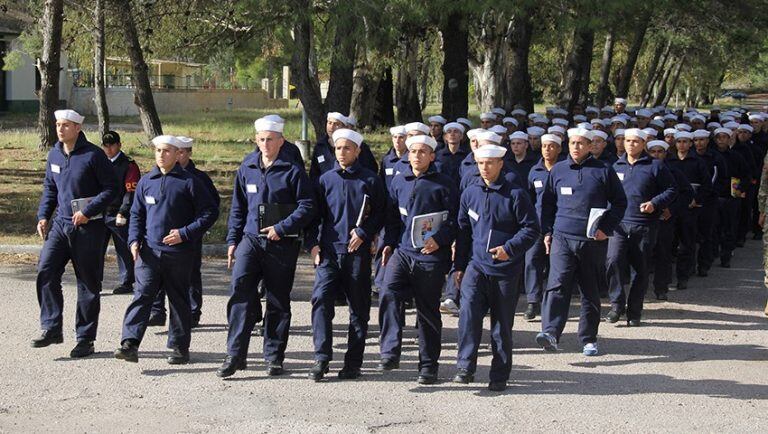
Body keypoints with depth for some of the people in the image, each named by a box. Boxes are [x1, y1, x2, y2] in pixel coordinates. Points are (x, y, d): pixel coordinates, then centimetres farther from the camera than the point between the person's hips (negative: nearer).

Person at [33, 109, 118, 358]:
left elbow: (111, 188, -9)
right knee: (46, 272, -11)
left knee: (88, 283, 2)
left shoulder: (93, 155, -10)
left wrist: (87, 212, -16)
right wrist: (43, 216, 7)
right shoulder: (54, 155, 8)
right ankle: (51, 328, -3)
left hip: (88, 226, -5)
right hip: (60, 223, 5)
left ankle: (85, 339, 10)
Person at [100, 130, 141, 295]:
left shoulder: (129, 166, -6)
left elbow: (131, 193, -12)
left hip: (120, 217, -5)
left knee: (124, 251, 4)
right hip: (101, 214, 5)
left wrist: (122, 213, -21)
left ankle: (127, 283, 14)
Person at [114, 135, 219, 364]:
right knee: (141, 296, -8)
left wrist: (185, 233, -12)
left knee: (179, 300, 7)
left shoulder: (189, 182, -3)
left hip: (179, 253, -3)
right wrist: (134, 240, 3)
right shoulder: (146, 181, 11)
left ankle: (180, 347, 17)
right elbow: (137, 214, 19)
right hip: (149, 251, 3)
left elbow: (210, 212, -3)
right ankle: (130, 344, -15)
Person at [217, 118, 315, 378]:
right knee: (240, 293, -13)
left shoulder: (292, 171, -4)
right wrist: (232, 240, 11)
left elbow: (307, 207, -6)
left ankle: (274, 357, 17)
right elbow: (237, 208, 17)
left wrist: (281, 228, -14)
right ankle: (235, 355, -10)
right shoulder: (246, 169, 9)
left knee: (278, 302, 6)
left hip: (282, 245, -2)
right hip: (250, 240, 2)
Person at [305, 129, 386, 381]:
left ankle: (353, 362, 12)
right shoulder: (326, 180, 10)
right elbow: (315, 214, 12)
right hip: (328, 250, 1)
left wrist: (363, 233, -10)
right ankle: (321, 358, -10)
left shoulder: (370, 180, 3)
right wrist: (312, 243, 1)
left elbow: (380, 214, 4)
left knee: (358, 308, 4)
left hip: (358, 252, -1)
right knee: (321, 299, -13)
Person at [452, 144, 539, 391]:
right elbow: (463, 231, 15)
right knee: (468, 312, -18)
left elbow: (531, 229, -4)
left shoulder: (515, 195, -5)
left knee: (502, 324, 6)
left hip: (506, 269, -2)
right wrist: (460, 266, 15)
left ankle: (499, 377, 15)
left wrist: (509, 248, -19)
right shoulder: (470, 194, 7)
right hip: (476, 265, 2)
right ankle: (465, 367, -15)